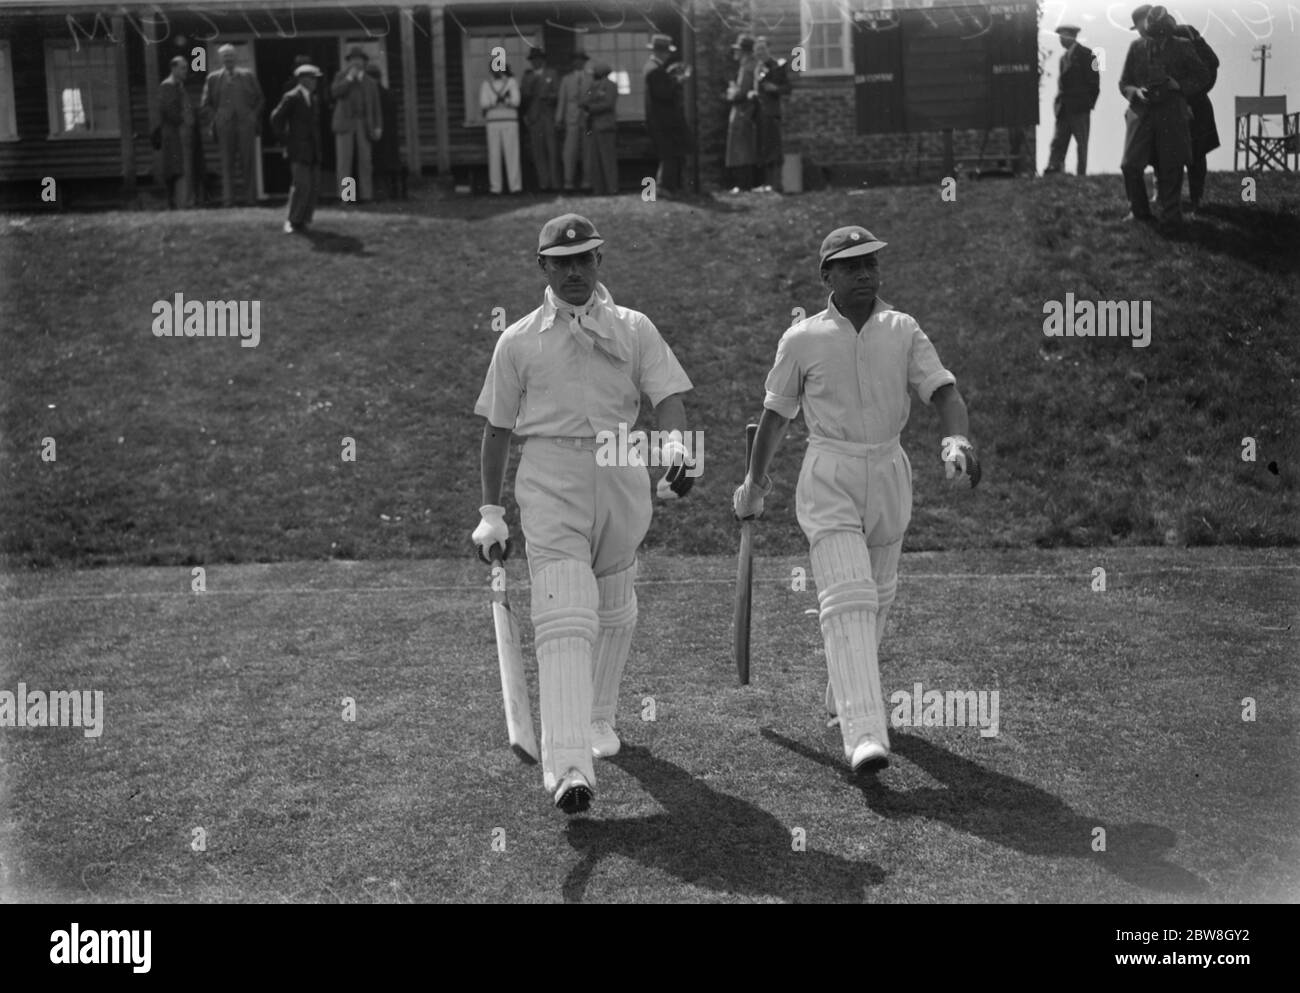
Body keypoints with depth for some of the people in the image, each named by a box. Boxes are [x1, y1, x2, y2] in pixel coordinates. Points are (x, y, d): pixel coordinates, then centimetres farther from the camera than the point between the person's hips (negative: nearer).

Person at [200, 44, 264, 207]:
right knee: (227, 162, -2)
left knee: (247, 160, -1)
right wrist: (214, 119, 1)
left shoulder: (248, 76, 10)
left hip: (246, 123, 0)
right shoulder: (213, 78, 9)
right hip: (224, 125, 0)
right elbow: (206, 104, 13)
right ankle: (228, 198, -2)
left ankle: (249, 194, 6)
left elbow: (259, 99, 15)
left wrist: (254, 116, 4)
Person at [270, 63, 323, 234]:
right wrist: (286, 140, -6)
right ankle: (292, 221, -3)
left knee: (314, 186, 0)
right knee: (302, 185, -15)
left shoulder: (315, 99, 14)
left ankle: (302, 220, 8)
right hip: (298, 150, -7)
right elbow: (276, 119, -8)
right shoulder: (291, 98, -8)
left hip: (313, 150, 7)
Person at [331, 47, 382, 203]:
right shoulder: (341, 77, 9)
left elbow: (376, 106, 9)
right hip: (345, 123, -1)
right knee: (344, 158, -9)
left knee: (365, 159, -4)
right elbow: (334, 92, -10)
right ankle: (344, 194, -10)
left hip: (363, 124, 2)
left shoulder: (370, 83, 13)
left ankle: (365, 194, -3)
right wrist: (350, 77, -11)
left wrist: (378, 127, -2)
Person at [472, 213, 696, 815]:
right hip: (549, 476, -2)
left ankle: (600, 720, 37)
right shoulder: (518, 340, 9)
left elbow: (667, 394, -2)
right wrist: (491, 509, 8)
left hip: (622, 472, 3)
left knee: (613, 609, 14)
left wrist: (676, 442, -24)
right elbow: (497, 427, 12)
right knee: (564, 615, -15)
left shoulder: (634, 329, 10)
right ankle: (568, 765, -24)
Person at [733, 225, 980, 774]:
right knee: (848, 597, -18)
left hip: (889, 472, 4)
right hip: (829, 476, -4)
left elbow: (944, 390, -9)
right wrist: (754, 481, 18)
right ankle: (864, 733, -27)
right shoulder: (802, 339, -3)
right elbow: (776, 413, 9)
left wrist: (957, 439, -30)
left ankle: (842, 697, 40)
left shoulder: (903, 332, 3)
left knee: (876, 597, 16)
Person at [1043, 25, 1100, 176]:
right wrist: (1058, 103, 8)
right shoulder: (1064, 57, 18)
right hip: (1064, 109, 6)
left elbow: (1094, 82, -6)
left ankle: (1081, 174, 3)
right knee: (1058, 142, -2)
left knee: (1081, 145, 0)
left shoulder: (1086, 54, -3)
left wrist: (1089, 104, -10)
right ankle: (1052, 170, -8)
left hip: (1079, 108, -6)